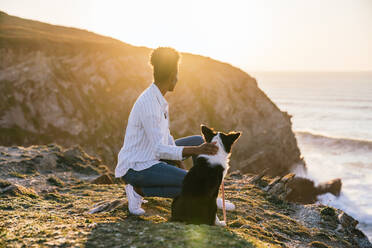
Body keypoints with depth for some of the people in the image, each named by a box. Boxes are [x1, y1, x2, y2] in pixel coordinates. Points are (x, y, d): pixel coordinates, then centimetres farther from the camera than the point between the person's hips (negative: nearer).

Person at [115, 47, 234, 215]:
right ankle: (138, 190, -10)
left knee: (198, 141, 12)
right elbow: (159, 149, -29)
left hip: (151, 159, 10)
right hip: (135, 168, -10)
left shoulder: (160, 99, 5)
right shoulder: (148, 104, -25)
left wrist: (180, 166, 3)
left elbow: (165, 138, 12)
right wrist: (196, 151, -35)